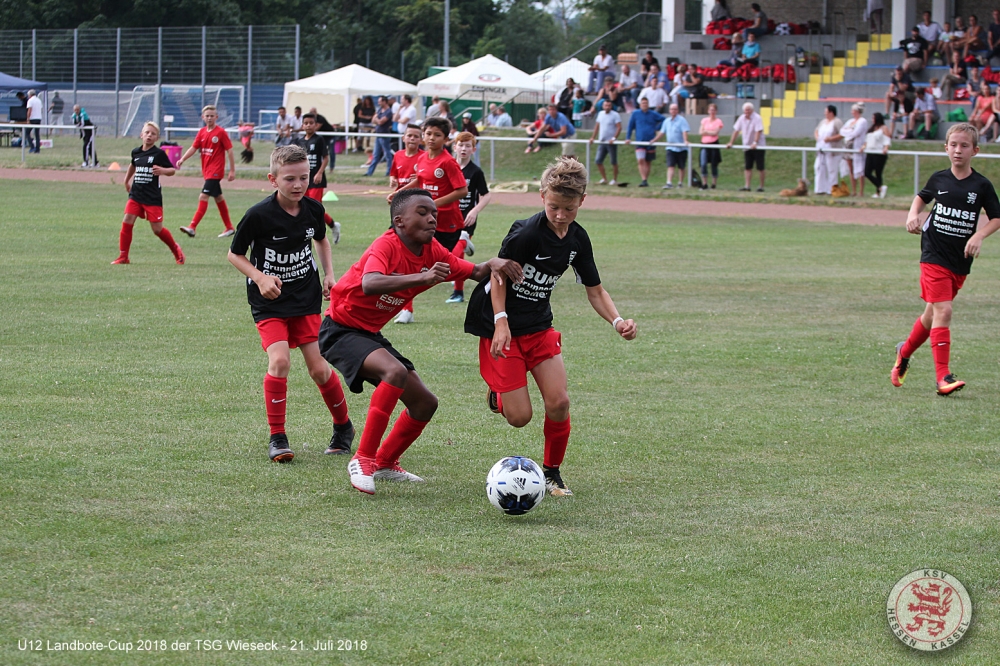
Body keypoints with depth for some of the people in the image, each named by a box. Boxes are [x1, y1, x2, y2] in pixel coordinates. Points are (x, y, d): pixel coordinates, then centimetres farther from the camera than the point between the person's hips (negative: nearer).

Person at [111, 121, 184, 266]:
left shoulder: (159, 153, -7)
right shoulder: (136, 152, 8)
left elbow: (172, 170, -3)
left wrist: (162, 170, -24)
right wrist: (127, 181, 37)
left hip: (153, 198, -4)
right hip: (135, 195, 4)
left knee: (157, 229, -1)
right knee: (127, 222, -10)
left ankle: (176, 250, 25)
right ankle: (123, 257, -2)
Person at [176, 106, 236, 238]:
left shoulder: (221, 133, -10)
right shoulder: (202, 132, 7)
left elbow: (229, 151, -8)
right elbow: (193, 148, 5)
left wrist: (232, 170, -9)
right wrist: (182, 159, -11)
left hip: (215, 171, -8)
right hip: (207, 171, 8)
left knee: (203, 197, -16)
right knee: (218, 198, 15)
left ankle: (192, 227, -21)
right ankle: (229, 228, 26)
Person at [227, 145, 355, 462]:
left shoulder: (313, 210, -5)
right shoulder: (258, 216, -18)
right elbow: (235, 254, -6)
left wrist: (329, 273, 7)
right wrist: (259, 278, -20)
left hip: (307, 298, 3)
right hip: (270, 303, -3)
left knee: (319, 369, 0)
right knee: (279, 361, -22)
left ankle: (343, 426, 26)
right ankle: (277, 438, -9)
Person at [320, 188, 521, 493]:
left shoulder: (432, 252, -2)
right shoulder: (387, 245, -25)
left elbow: (475, 273, 3)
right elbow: (369, 285, -45)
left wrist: (492, 265, -20)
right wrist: (422, 278, -55)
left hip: (370, 333, 9)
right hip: (340, 329, -9)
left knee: (425, 403, 7)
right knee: (396, 371, -34)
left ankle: (385, 464, 28)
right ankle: (363, 459, -25)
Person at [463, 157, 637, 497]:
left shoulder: (577, 240, -1)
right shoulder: (526, 233, -22)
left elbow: (595, 291, 7)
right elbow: (498, 274, -13)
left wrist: (618, 321, -10)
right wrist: (501, 322, -22)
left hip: (539, 327, 6)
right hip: (500, 325, -5)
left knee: (558, 402, -9)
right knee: (519, 417, -8)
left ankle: (552, 472, 12)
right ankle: (498, 391, 28)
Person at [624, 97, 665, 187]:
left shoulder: (653, 114, 4)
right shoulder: (635, 114, 3)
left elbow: (664, 120, 11)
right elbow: (630, 127, 7)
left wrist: (656, 127, 3)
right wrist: (628, 138, 2)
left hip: (650, 142, 2)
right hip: (640, 142, -2)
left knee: (648, 162, 8)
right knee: (641, 160, -18)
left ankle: (646, 179, 19)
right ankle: (644, 180, -20)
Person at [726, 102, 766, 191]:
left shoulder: (757, 118, -14)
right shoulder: (742, 118, 3)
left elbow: (758, 131, -23)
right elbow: (736, 130, 7)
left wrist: (755, 143, -34)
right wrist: (731, 143, 3)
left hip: (758, 146, -5)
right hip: (747, 146, 5)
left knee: (760, 167, -1)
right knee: (747, 167, 1)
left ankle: (762, 186, 4)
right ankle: (747, 186, 0)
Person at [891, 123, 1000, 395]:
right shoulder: (939, 179, 1)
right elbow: (921, 197, 20)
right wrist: (913, 214, 1)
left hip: (960, 261, 2)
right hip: (934, 256, -2)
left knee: (932, 313, 13)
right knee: (942, 311, -15)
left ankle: (905, 351, 40)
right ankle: (943, 376, -18)